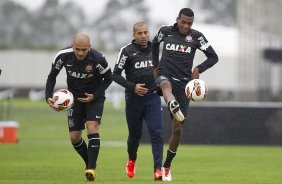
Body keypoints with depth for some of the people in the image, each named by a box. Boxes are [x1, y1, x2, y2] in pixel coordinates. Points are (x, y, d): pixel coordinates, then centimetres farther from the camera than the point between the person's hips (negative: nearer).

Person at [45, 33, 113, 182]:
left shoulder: (97, 59, -25)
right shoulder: (63, 56, -19)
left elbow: (108, 78, -8)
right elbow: (52, 76, -3)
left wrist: (95, 95, -18)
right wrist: (48, 97, -16)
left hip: (94, 97, -3)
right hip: (75, 97, 3)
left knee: (92, 127, -23)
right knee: (74, 137, 2)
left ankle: (91, 168, -23)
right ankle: (89, 163, 25)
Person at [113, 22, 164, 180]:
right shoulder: (127, 51, -6)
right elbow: (116, 75, -7)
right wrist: (132, 87, -18)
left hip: (153, 98, 2)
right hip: (134, 99, -1)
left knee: (156, 133, -12)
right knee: (135, 134, 11)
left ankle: (158, 169, -16)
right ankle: (131, 161, 40)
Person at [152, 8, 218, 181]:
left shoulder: (196, 36, 3)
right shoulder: (165, 31, 5)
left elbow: (213, 57, 6)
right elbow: (155, 43, 27)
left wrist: (198, 69, -11)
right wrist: (156, 65, 19)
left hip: (183, 83, 1)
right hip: (165, 75, -1)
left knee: (178, 128, 1)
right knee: (165, 84, -42)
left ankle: (167, 166, 17)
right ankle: (174, 108, -79)